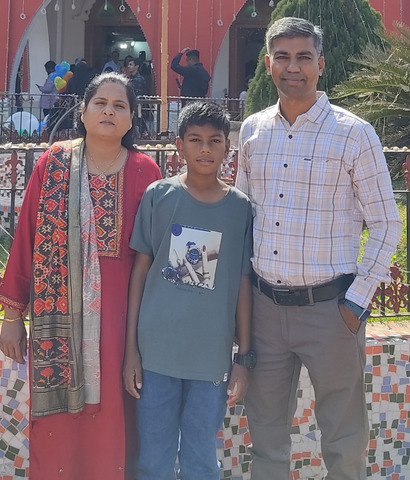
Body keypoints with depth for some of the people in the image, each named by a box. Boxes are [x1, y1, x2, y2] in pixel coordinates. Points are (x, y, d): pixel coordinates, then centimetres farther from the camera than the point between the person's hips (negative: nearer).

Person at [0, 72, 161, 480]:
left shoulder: (144, 172, 1)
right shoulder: (54, 164, 2)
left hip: (119, 317, 0)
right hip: (58, 318, 1)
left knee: (113, 428, 5)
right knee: (56, 430, 5)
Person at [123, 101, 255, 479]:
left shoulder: (240, 207, 2)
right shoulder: (158, 196, 0)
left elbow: (243, 284, 4)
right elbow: (140, 271, 3)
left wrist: (244, 357, 2)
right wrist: (131, 348, 1)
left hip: (211, 357, 0)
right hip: (155, 352, 0)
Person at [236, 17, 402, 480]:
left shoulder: (354, 134, -7)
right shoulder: (252, 130, 6)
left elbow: (386, 224, -5)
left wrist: (357, 302, -9)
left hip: (328, 306, -4)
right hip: (264, 303, 4)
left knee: (343, 440, 7)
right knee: (266, 434, 16)